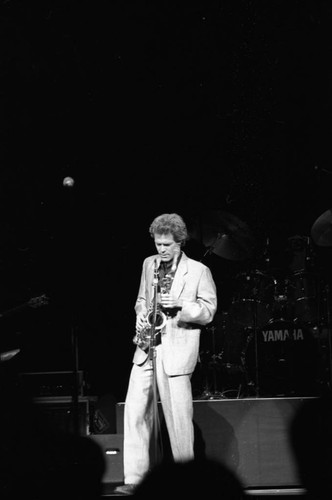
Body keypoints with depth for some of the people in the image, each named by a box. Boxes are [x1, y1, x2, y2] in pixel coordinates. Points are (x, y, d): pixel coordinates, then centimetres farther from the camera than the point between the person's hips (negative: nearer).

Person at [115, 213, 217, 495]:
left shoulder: (199, 271, -2)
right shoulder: (149, 265, 14)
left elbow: (209, 311, -2)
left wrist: (179, 305, -17)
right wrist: (141, 316, 4)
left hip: (176, 351, -5)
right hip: (146, 348, 5)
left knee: (178, 418, -3)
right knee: (134, 411, -2)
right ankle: (134, 478, 2)